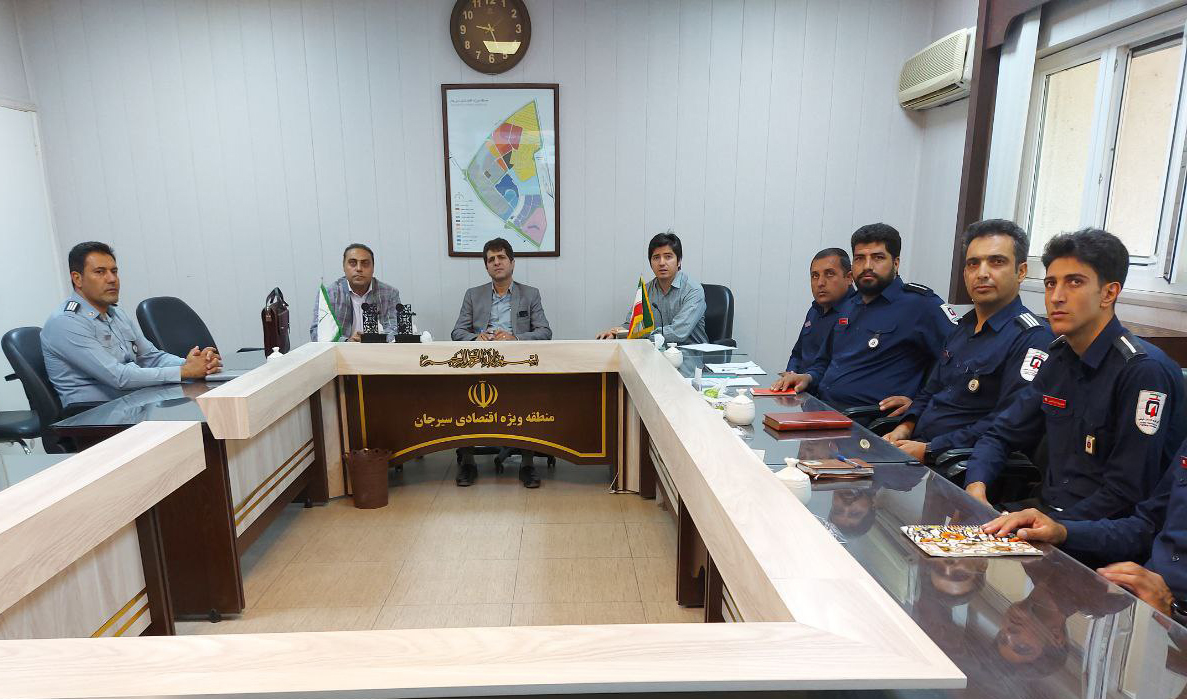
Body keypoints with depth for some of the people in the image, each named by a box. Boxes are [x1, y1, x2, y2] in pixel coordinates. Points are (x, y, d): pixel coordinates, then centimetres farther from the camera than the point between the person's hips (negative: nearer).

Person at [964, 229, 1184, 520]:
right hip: (1045, 507, 6)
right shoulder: (1062, 357, 6)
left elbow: (1127, 493, -19)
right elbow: (1001, 435, 8)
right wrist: (976, 485, -10)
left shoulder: (1144, 370, -17)